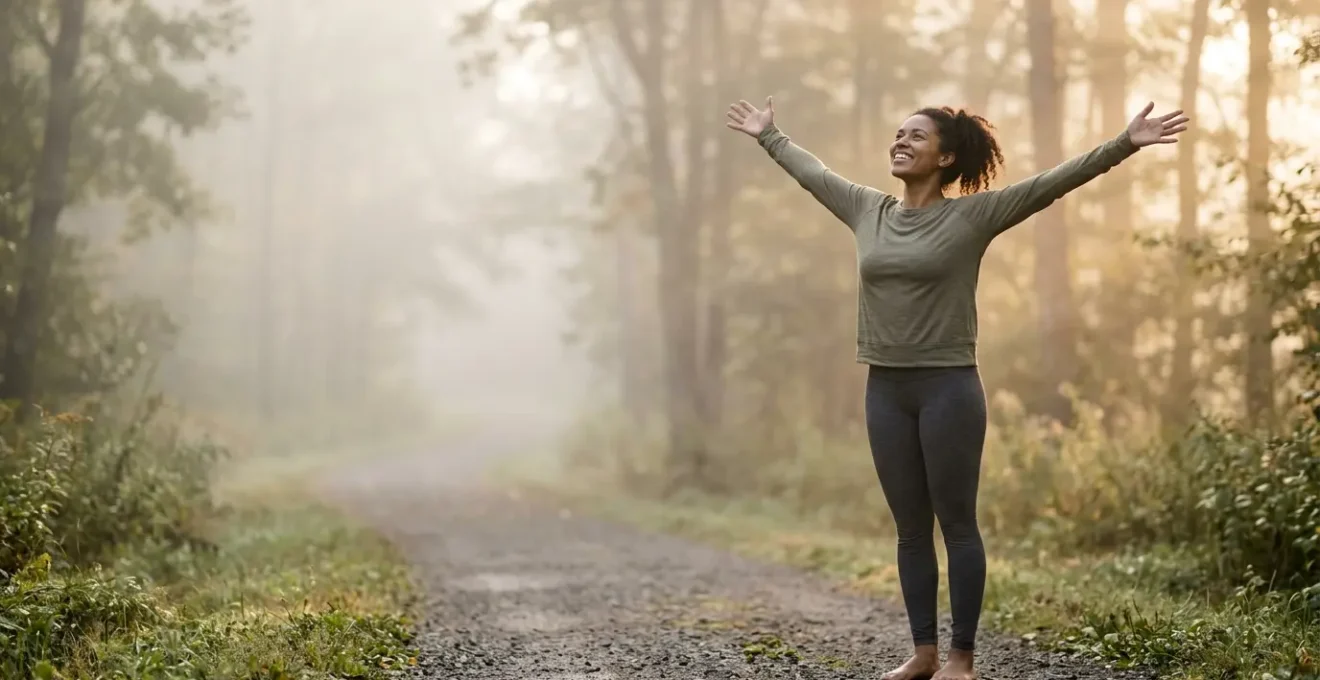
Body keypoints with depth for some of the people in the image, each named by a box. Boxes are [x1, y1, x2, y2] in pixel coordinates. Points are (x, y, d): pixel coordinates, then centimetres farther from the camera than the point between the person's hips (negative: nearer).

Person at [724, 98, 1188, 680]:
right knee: (910, 528, 10)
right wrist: (769, 137, 38)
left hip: (949, 388, -5)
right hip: (885, 390, 5)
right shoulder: (868, 211, 9)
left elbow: (1056, 181, -12)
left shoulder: (973, 215, -6)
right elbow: (811, 172, 25)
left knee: (957, 524, 1)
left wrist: (1125, 144, -20)